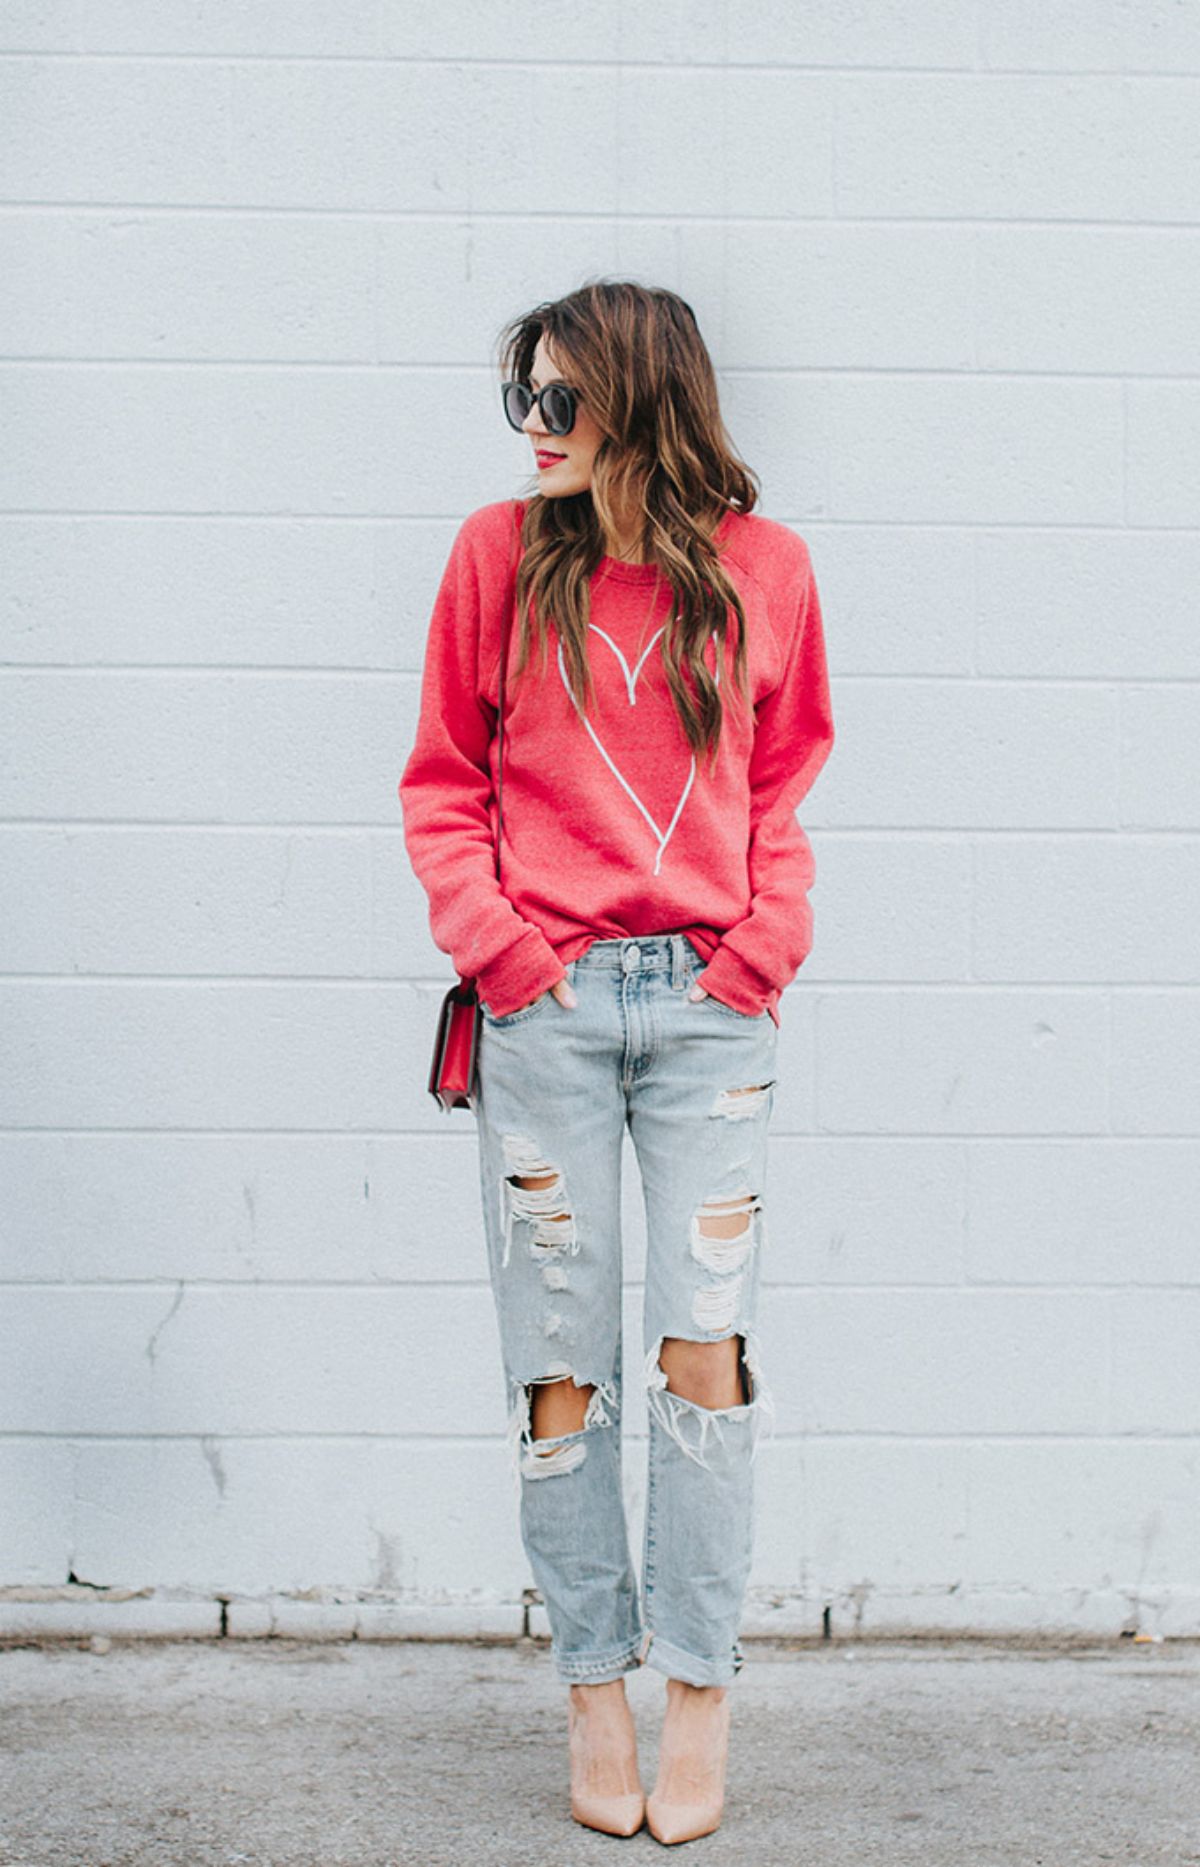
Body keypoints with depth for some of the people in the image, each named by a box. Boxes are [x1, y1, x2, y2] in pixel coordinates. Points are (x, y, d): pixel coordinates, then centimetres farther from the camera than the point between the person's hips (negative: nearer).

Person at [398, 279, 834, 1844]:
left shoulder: (764, 568, 6)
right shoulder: (501, 553, 5)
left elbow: (784, 783, 13)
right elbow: (444, 779, 9)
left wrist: (763, 949, 0)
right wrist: (496, 942, -4)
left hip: (710, 1006, 0)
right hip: (547, 1002, 0)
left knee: (707, 1349, -3)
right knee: (560, 1363, 3)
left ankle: (700, 1696, 11)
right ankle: (594, 1690, 17)